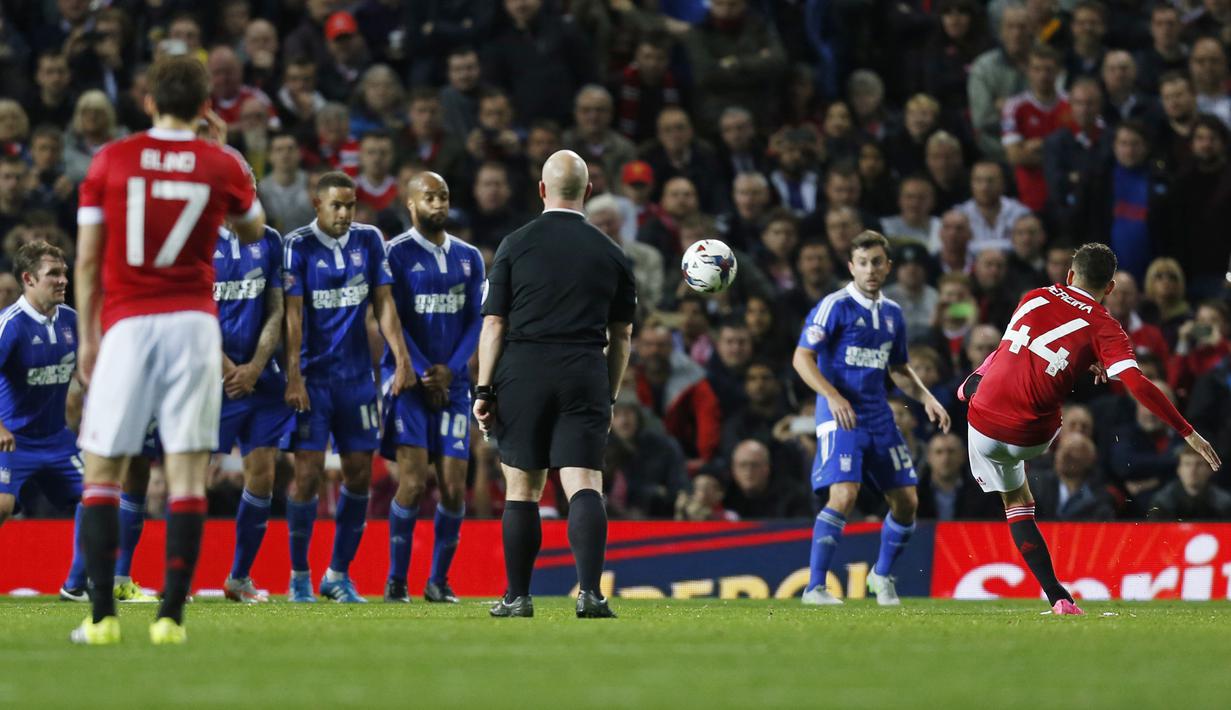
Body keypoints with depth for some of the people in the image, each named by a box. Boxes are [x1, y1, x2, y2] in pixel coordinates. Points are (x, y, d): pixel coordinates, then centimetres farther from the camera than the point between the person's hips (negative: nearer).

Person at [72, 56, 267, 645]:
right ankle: (171, 615, -6)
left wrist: (87, 337, 9)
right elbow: (253, 231, 23)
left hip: (126, 325, 0)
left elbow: (87, 258, 2)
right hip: (194, 325, 0)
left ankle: (102, 617, -3)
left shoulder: (111, 160, 1)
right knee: (187, 472, 1)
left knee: (102, 472, 6)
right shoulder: (221, 165, 3)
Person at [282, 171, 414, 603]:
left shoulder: (368, 241, 6)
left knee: (359, 473, 3)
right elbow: (292, 316, -10)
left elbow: (383, 304, 7)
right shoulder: (299, 246, -7)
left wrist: (402, 358, -3)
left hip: (357, 376, 4)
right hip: (313, 376, -4)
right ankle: (299, 575, 5)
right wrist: (293, 378, -15)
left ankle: (339, 574, 14)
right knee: (308, 473, -7)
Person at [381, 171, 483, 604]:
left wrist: (449, 369, -6)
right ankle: (396, 580, -6)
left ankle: (438, 580, 11)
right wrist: (422, 374, -13)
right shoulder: (397, 254, -2)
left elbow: (476, 321, 9)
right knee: (413, 479, -15)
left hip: (452, 381, 4)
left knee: (453, 486, -1)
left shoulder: (468, 258, 13)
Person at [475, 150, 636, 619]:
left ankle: (518, 597, 12)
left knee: (521, 491, 8)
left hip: (523, 373, -1)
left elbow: (493, 324, -1)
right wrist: (610, 398, 21)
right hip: (586, 376, 1)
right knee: (584, 486, -4)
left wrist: (484, 391, 3)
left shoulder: (516, 245, 1)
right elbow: (622, 335, 13)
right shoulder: (610, 253, 8)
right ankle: (589, 590, -19)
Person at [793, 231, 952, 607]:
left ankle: (882, 574, 29)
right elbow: (802, 357, -13)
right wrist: (833, 396, -27)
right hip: (840, 416, -7)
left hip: (879, 417, 7)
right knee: (844, 495, -22)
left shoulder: (892, 314, 13)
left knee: (906, 501, 5)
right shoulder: (835, 306, -8)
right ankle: (814, 587, -14)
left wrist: (926, 398, 9)